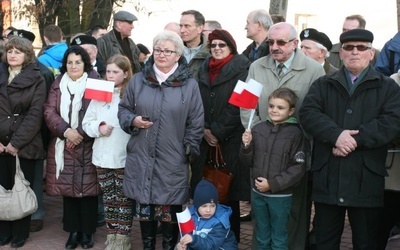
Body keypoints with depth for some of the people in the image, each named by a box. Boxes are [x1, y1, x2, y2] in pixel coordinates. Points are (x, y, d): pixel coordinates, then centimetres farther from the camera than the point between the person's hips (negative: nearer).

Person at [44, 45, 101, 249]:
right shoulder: (58, 83, 9)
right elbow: (49, 112, 1)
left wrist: (80, 133, -15)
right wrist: (66, 131, -14)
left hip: (87, 146, -3)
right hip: (63, 145, 3)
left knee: (87, 187, -1)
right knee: (67, 188, 6)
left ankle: (87, 232, 12)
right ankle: (73, 231, 17)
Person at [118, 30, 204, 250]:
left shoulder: (189, 85, -1)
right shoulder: (138, 80, 5)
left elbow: (196, 123, 1)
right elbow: (123, 108, 14)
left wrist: (189, 152, -3)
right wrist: (132, 120, -7)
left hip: (172, 161, -2)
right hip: (141, 157, 3)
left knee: (169, 209, 3)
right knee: (144, 208, 11)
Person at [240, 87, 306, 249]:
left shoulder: (295, 134, -11)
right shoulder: (258, 129, -1)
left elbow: (298, 168, -13)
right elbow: (248, 162, 5)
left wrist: (273, 184, -16)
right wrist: (246, 146, -15)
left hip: (281, 195, -3)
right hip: (257, 192, 4)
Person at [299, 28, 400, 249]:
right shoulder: (323, 85, 12)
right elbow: (307, 113, -5)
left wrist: (356, 140, -18)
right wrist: (336, 135, -21)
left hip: (366, 181, -1)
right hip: (327, 179, 1)